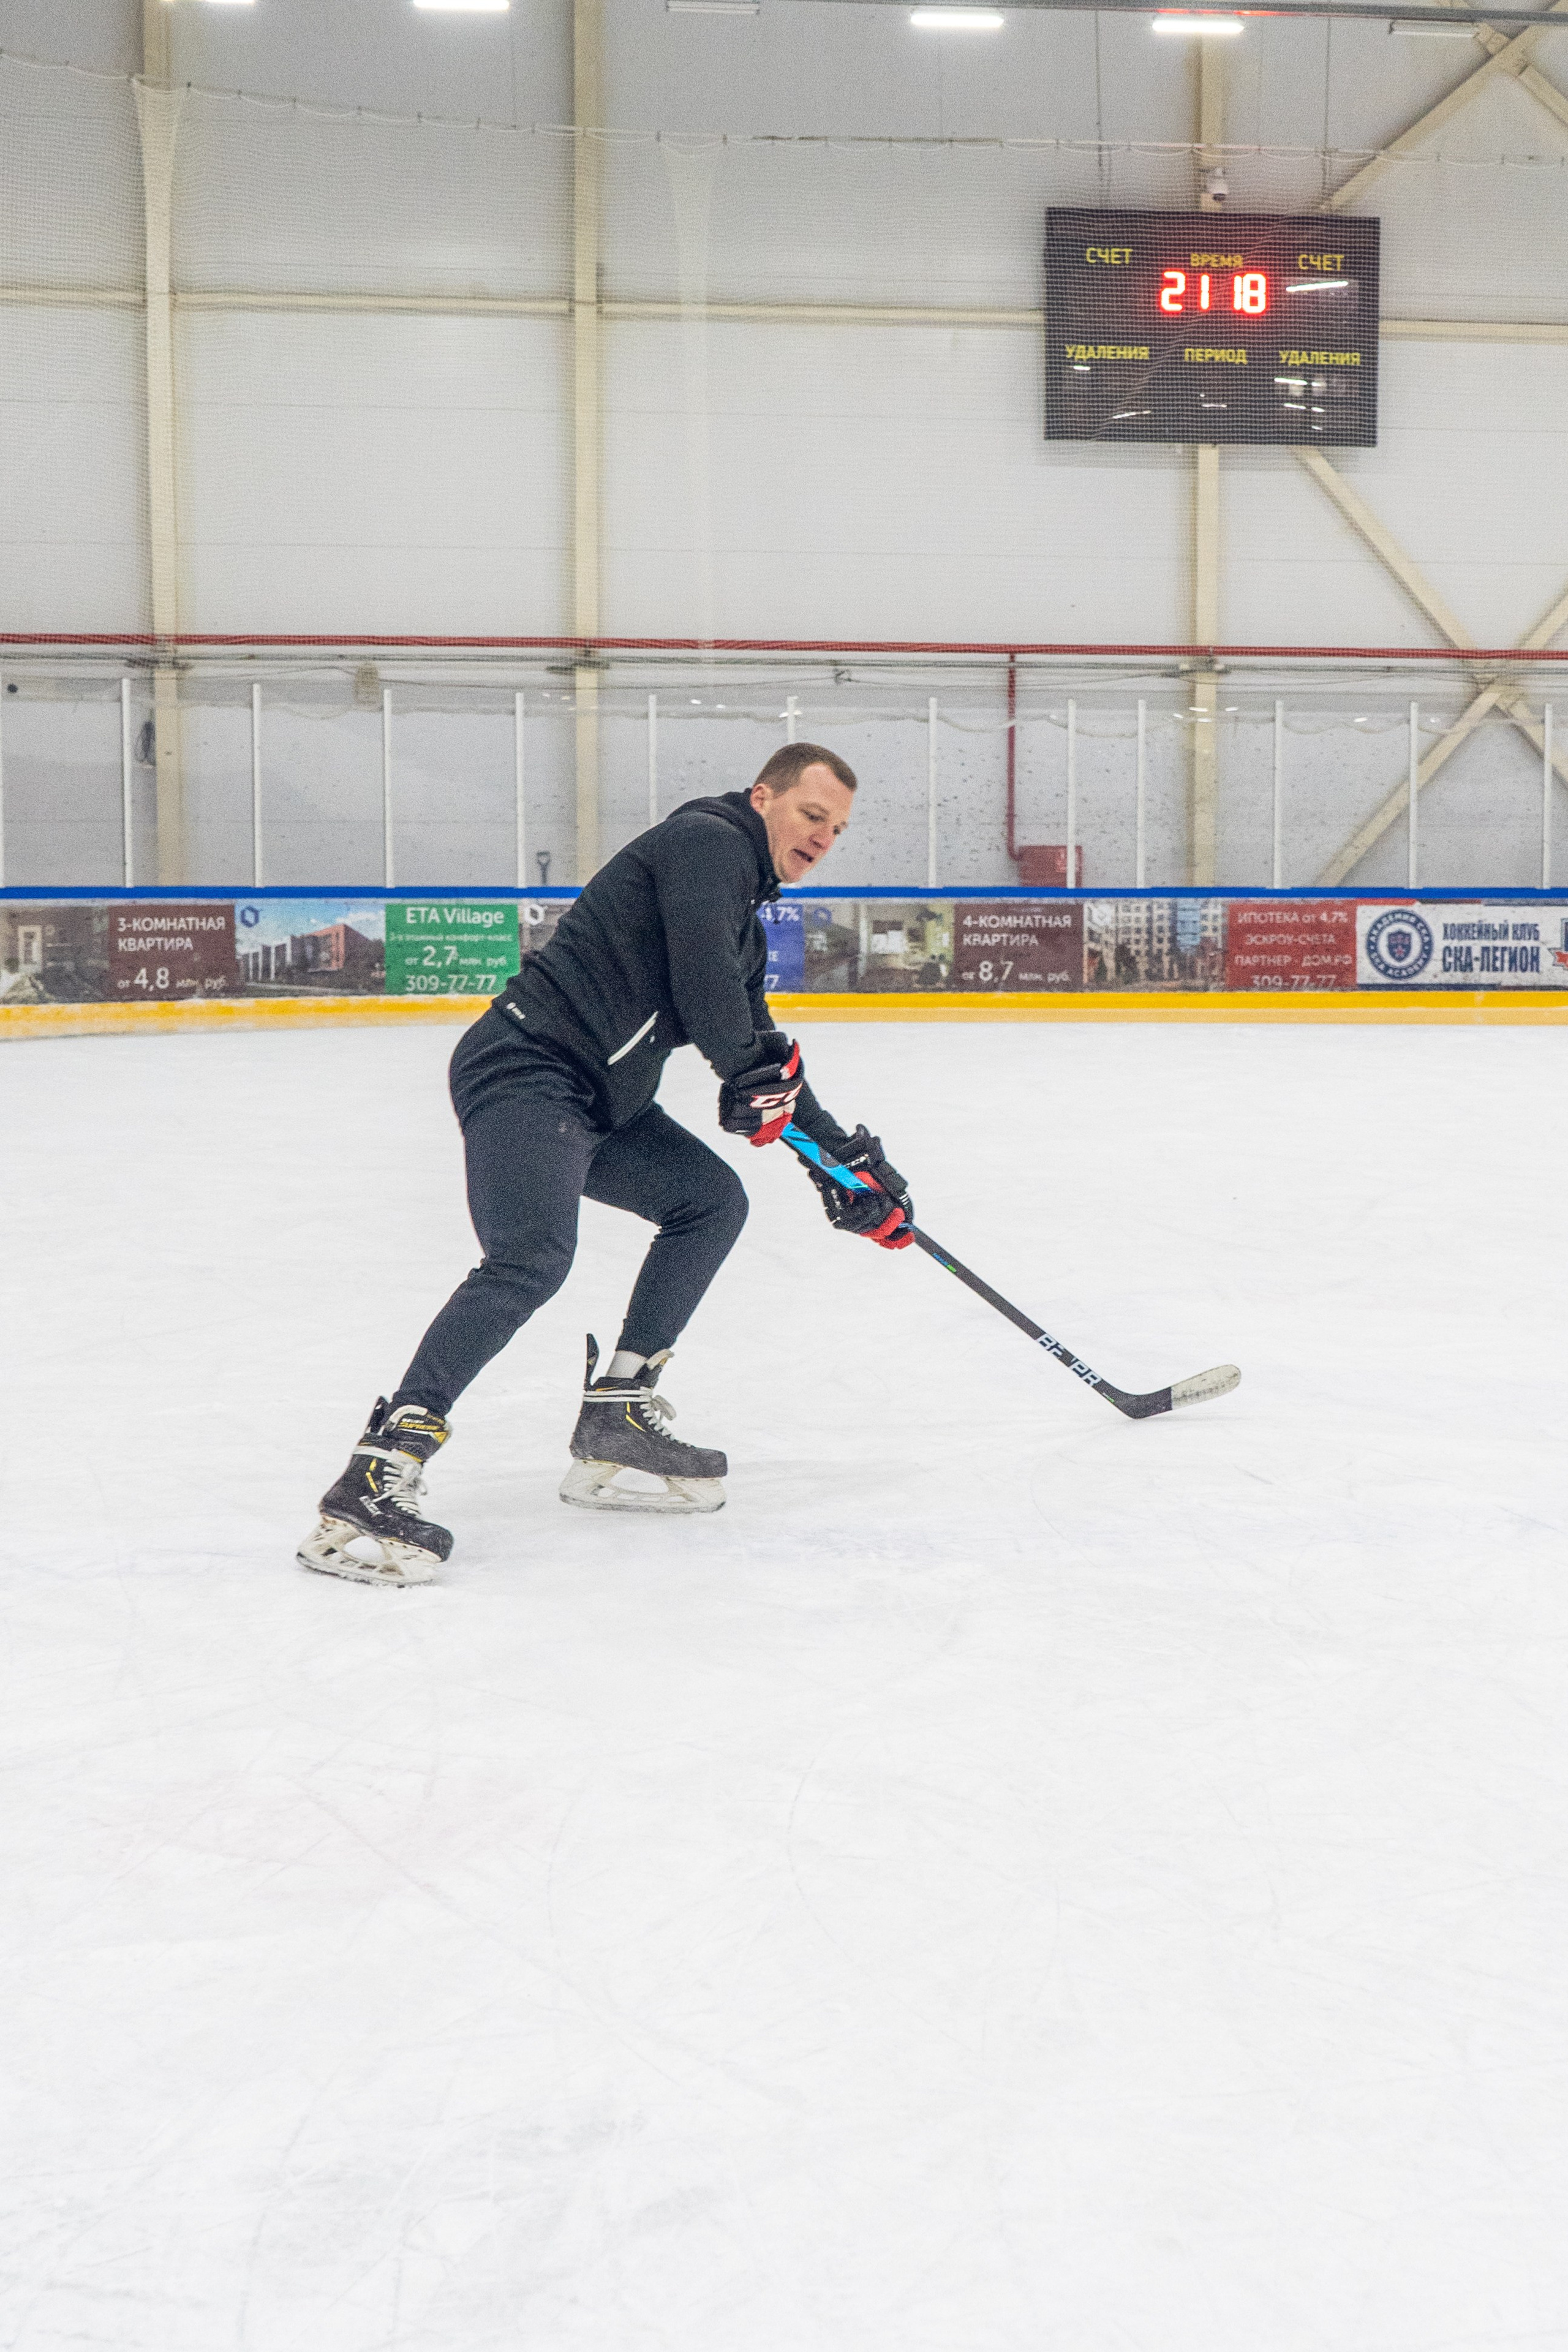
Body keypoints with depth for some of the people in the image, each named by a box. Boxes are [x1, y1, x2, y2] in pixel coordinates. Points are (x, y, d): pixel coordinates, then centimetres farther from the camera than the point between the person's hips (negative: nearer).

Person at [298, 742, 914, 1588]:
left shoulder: (743, 915, 24)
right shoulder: (706, 839, -6)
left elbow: (768, 1060, 30)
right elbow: (701, 981, -20)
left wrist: (846, 1160, 28)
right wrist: (753, 1072, -4)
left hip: (597, 1102, 11)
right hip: (526, 1070, -11)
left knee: (712, 1201, 15)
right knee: (532, 1257, -27)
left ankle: (613, 1426, 13)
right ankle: (372, 1481, -31)